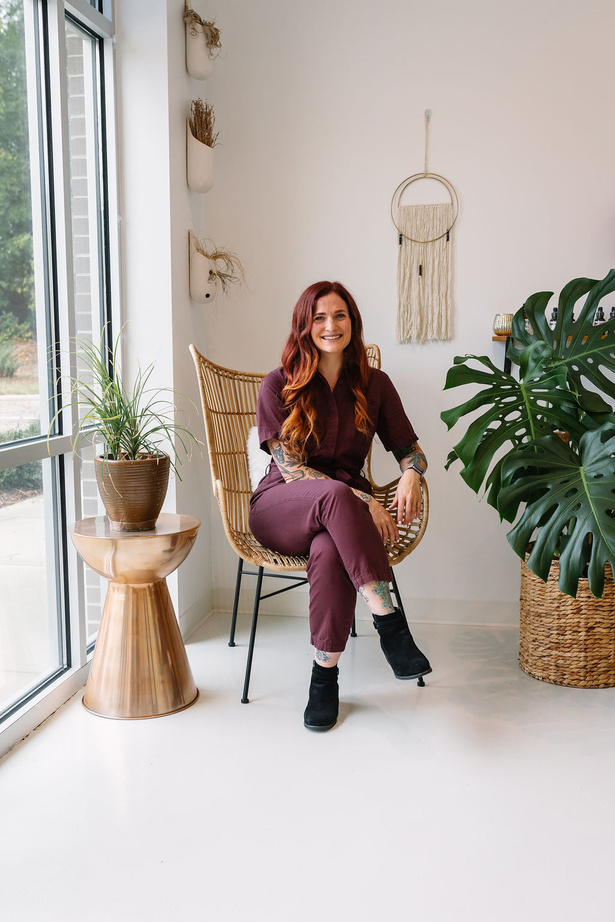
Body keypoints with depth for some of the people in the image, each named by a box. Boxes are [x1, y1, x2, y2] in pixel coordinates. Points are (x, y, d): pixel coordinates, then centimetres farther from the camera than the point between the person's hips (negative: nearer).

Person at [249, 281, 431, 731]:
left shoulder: (374, 384, 8)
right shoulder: (280, 385, -2)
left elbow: (410, 448, 14)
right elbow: (290, 467, -10)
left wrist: (411, 477, -13)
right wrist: (362, 502, -22)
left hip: (345, 511, 2)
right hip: (279, 512, -1)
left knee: (330, 550, -37)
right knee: (335, 495, -38)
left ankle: (326, 672, -23)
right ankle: (388, 621, -36)